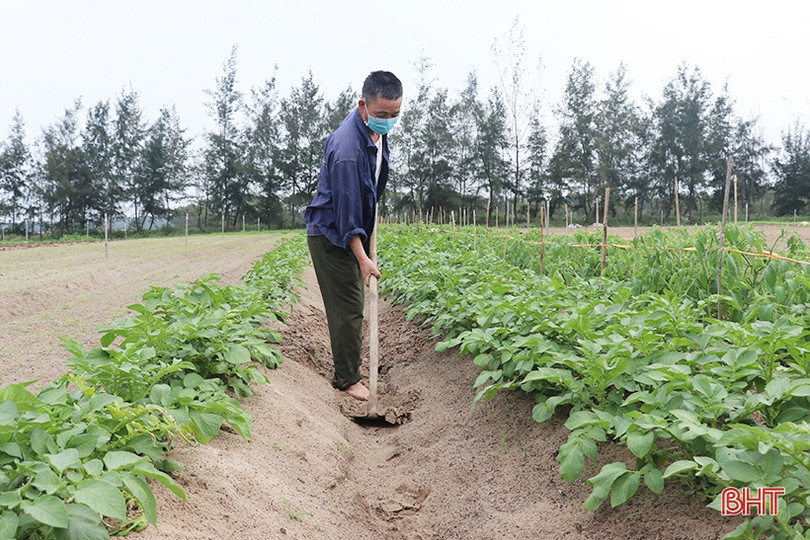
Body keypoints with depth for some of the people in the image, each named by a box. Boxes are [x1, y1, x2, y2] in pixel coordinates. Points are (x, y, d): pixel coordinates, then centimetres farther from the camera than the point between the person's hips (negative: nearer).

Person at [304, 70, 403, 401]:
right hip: (331, 235, -9)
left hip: (353, 232, 9)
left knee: (354, 302, 17)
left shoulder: (377, 130, 0)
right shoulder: (347, 148, -30)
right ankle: (346, 378, 7)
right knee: (348, 308, -5)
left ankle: (350, 361, 32)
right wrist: (362, 258, -29)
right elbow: (346, 209, -29)